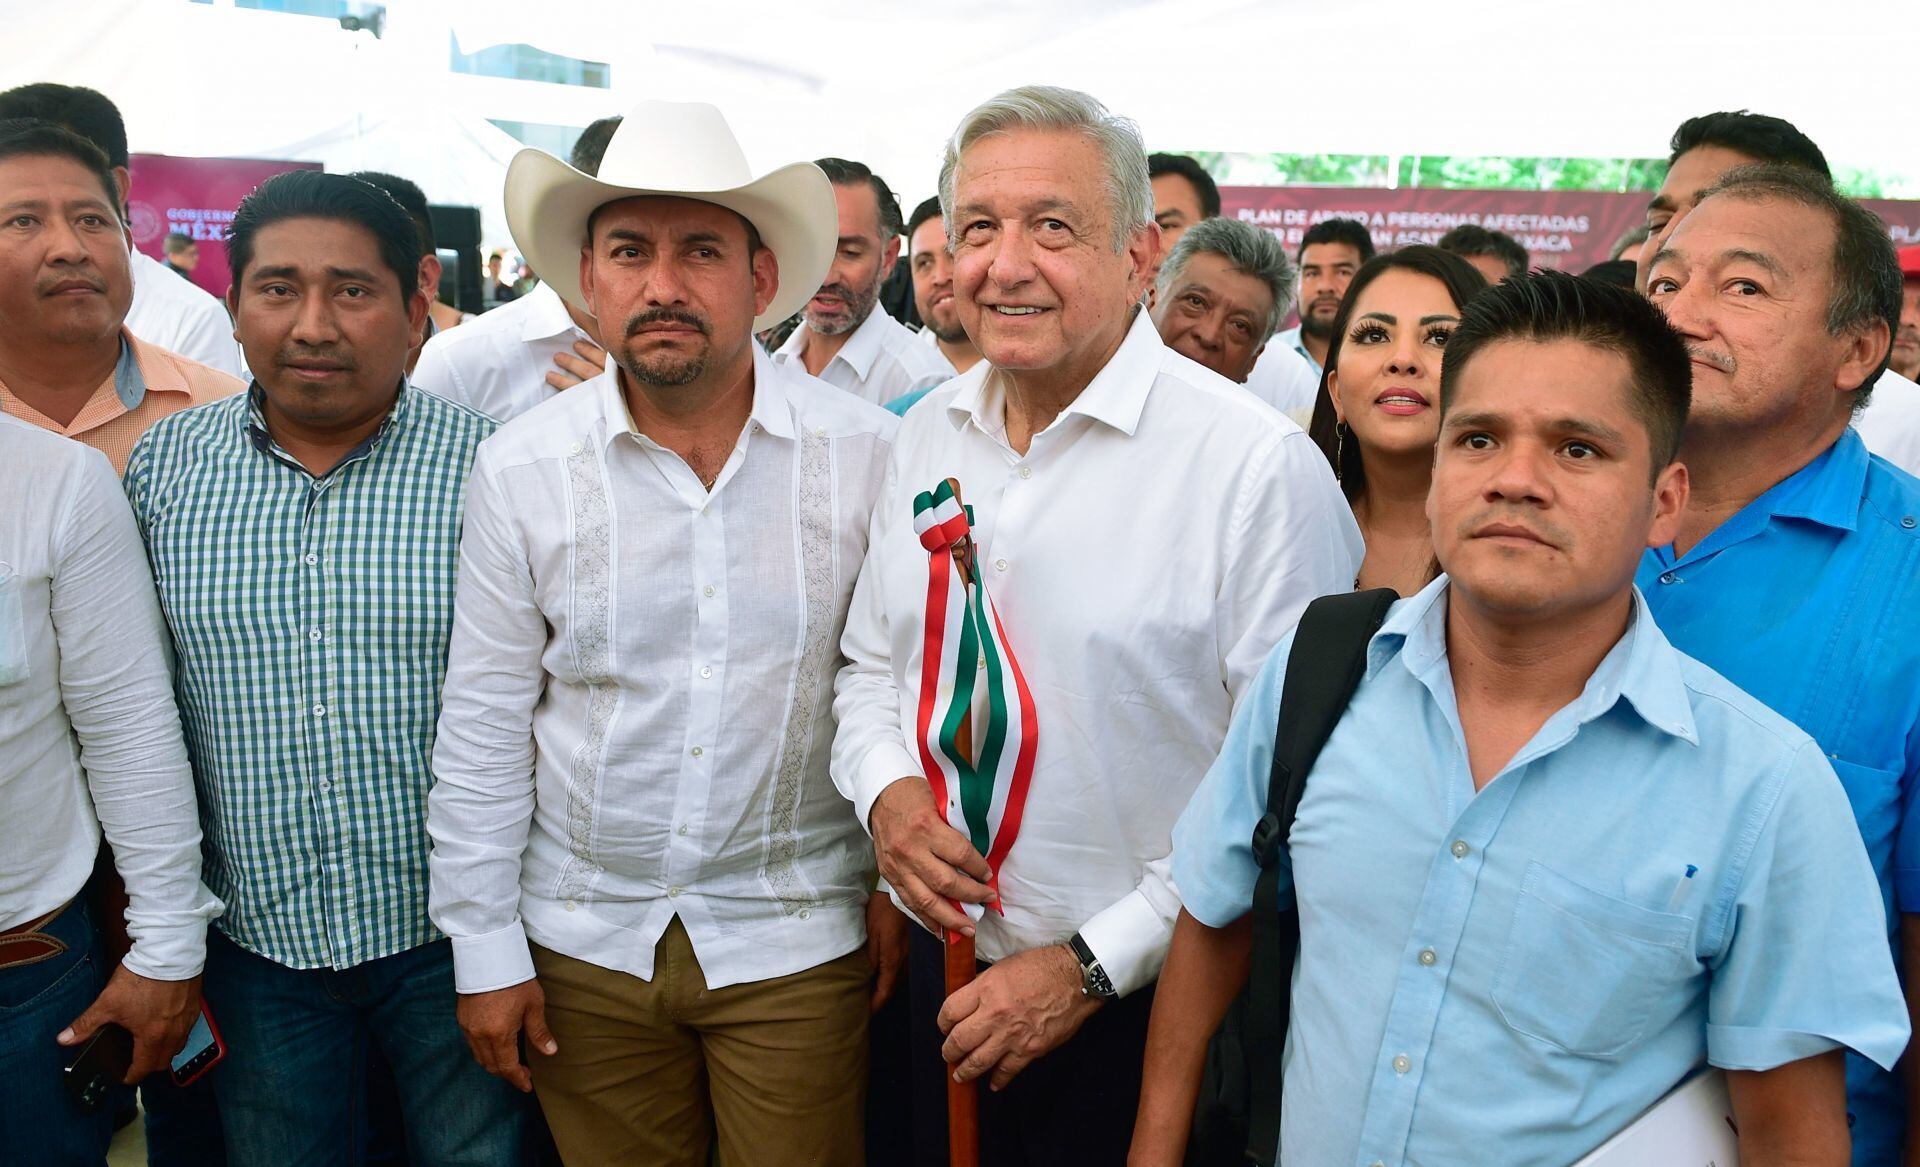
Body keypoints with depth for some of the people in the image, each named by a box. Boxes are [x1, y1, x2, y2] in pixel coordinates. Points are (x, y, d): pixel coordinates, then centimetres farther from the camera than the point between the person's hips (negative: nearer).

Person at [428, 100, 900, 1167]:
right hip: (585, 939, 1)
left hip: (797, 942, -1)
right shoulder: (520, 468, -5)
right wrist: (485, 949, 1)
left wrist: (897, 877, 2)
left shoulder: (868, 455, -8)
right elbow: (482, 726, 0)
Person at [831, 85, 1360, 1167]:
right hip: (944, 958, 5)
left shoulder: (1260, 465, -17)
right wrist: (886, 788, -7)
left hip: (1142, 1000, -5)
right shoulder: (927, 433, 3)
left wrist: (1094, 965, -16)